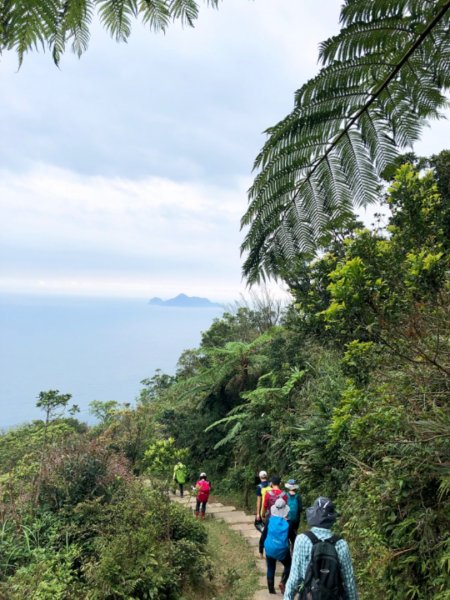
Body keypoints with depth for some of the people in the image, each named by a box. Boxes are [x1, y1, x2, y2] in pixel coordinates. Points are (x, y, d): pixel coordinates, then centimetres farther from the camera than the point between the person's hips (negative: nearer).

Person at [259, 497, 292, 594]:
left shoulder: (270, 521, -9)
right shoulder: (288, 523, -12)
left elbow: (263, 536, -3)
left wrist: (261, 549, 8)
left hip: (270, 550, 1)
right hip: (282, 551, -1)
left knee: (270, 569, 19)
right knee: (288, 565, 23)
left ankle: (271, 589, 25)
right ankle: (283, 582, 5)